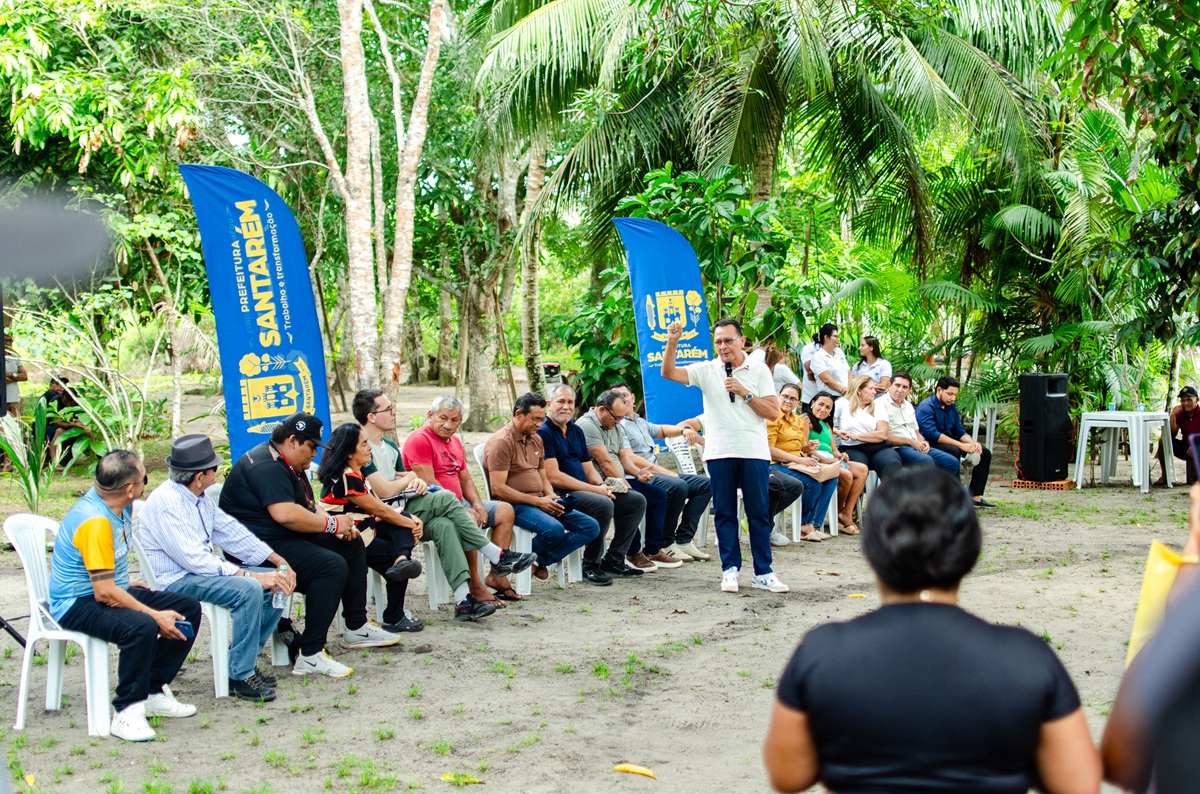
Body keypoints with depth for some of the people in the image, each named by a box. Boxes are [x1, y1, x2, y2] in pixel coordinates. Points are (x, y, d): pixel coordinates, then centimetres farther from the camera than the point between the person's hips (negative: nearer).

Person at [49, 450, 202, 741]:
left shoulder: (120, 506, 3)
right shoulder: (95, 522, -27)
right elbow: (104, 593, -28)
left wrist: (125, 585, 26)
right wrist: (156, 615, -23)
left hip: (112, 589, 10)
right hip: (78, 605, -10)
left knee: (189, 608, 0)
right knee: (141, 627, -37)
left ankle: (154, 692, 4)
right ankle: (126, 712, -24)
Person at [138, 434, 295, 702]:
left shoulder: (199, 498, 9)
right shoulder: (166, 503, -21)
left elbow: (231, 531, 12)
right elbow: (195, 560, -27)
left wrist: (278, 561, 0)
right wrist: (251, 575, -28)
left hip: (203, 569, 10)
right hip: (175, 581, -10)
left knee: (279, 582, -2)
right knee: (248, 590, -31)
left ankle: (242, 660, 6)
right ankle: (240, 676, -19)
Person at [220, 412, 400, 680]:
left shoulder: (288, 465, 16)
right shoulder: (266, 466, -19)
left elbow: (309, 505, 20)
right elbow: (286, 514, -31)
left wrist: (340, 527, 0)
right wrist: (332, 524, -18)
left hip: (289, 538, 12)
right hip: (262, 546, -12)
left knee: (351, 544, 14)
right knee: (332, 566, -28)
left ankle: (356, 628, 18)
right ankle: (309, 656, -28)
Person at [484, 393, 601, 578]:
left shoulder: (536, 440, 17)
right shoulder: (501, 442, -10)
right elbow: (498, 488, -18)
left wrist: (552, 498, -1)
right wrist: (537, 501, -19)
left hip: (540, 502, 9)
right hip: (515, 505, -9)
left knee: (591, 527, -5)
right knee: (554, 530, -35)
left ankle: (540, 559, -8)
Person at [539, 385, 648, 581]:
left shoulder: (577, 431, 18)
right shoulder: (543, 433, -11)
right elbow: (554, 477, -18)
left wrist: (603, 485, -6)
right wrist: (595, 489, -17)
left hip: (584, 490, 9)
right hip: (560, 495, -9)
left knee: (637, 500, 2)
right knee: (603, 504, -33)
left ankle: (613, 561, 4)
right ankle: (591, 566, -17)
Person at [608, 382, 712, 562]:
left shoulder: (640, 423, 24)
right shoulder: (617, 425, -6)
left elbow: (661, 430, 42)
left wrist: (683, 429, 20)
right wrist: (664, 472, -17)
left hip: (657, 472, 10)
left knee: (704, 484, 2)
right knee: (678, 486, -34)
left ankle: (683, 540, -7)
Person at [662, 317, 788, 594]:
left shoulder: (759, 371, 4)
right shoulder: (707, 371, 6)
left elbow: (772, 412, -1)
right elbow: (669, 373, -5)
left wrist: (744, 392, -10)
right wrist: (672, 342, -18)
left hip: (754, 452, -1)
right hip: (720, 453, 1)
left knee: (759, 513, 2)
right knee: (724, 513, 5)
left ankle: (763, 572, 8)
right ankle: (730, 569, 13)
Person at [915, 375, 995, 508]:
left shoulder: (952, 407, 12)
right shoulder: (926, 407, -16)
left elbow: (960, 431, 12)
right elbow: (931, 434, -27)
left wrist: (972, 443, -12)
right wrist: (961, 445, -31)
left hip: (948, 443, 9)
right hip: (930, 446, -9)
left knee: (985, 453, -1)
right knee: (954, 452, -38)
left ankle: (975, 496, -6)